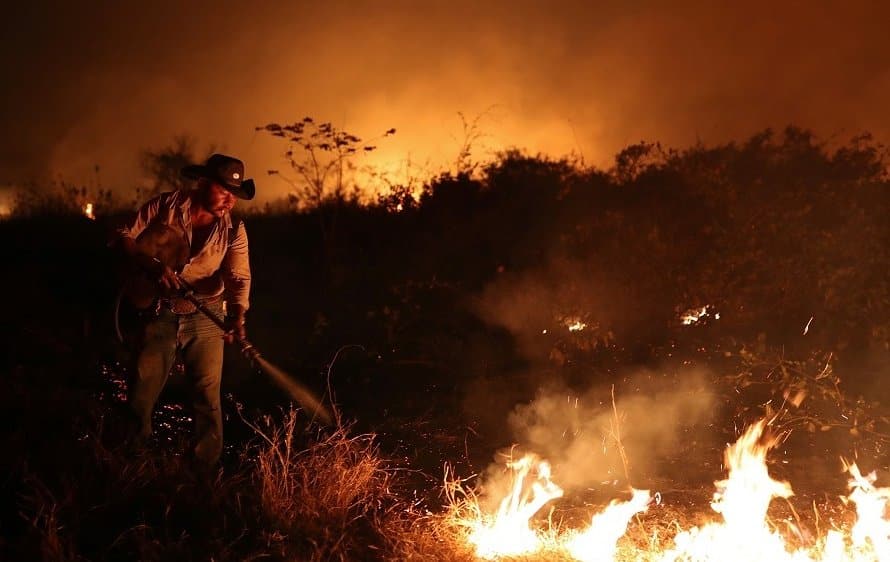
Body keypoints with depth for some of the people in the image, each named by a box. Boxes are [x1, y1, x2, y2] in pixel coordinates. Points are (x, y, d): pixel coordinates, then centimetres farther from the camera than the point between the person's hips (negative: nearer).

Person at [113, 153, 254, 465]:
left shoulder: (233, 229, -3)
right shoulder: (165, 206, -5)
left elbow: (238, 276, -15)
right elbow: (125, 237, -2)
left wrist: (237, 316, -34)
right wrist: (152, 266, -20)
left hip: (206, 317, 0)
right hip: (160, 315, 0)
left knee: (208, 397, -1)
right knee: (141, 396, 5)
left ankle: (205, 471, 10)